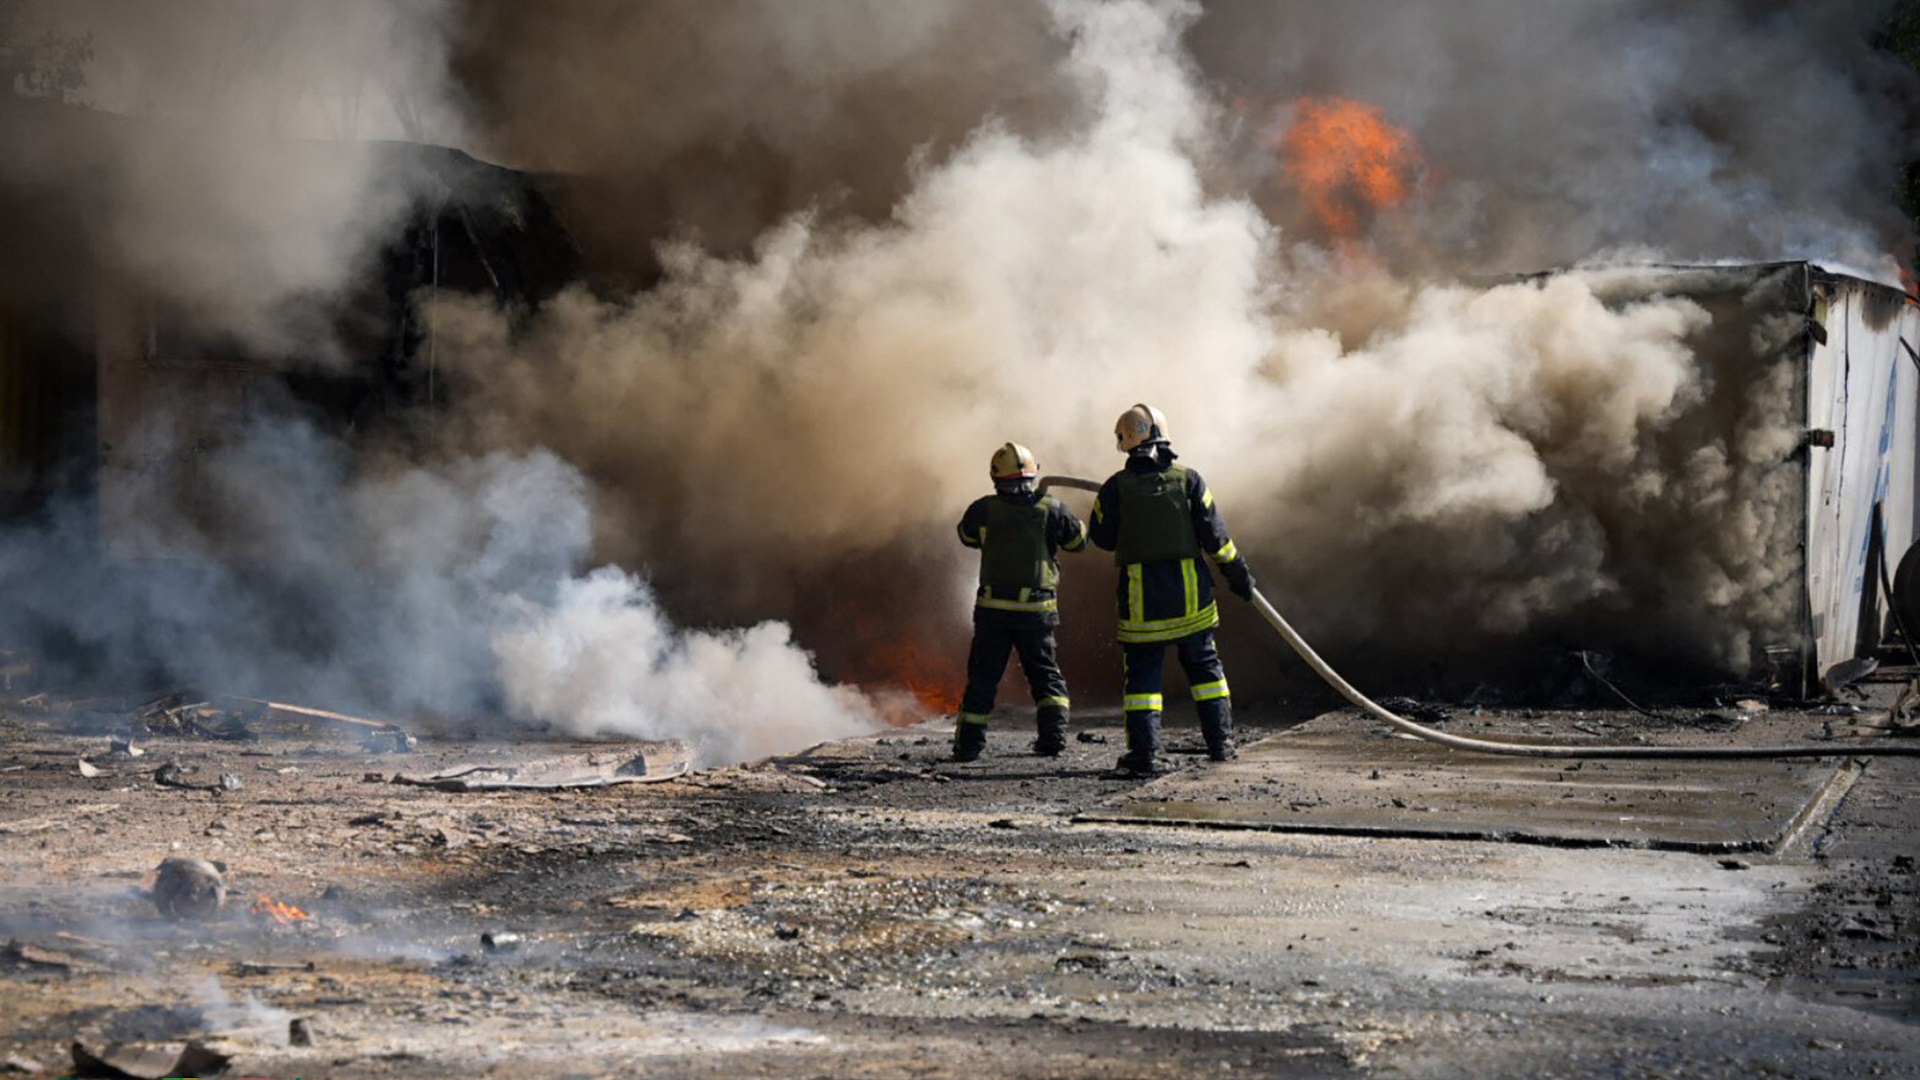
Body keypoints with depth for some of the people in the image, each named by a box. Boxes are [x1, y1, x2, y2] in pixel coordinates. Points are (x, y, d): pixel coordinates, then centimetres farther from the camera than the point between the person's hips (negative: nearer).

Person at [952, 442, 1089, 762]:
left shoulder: (984, 509, -4)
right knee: (1046, 674, 15)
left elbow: (967, 535, 16)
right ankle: (1053, 733, 2)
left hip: (992, 609, 0)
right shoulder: (1051, 509, -5)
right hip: (1036, 610, 0)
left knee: (982, 677, 8)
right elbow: (1079, 541, 9)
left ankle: (969, 744, 6)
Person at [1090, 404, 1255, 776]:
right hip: (1189, 591, 2)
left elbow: (1102, 538, 3)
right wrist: (1237, 573, 10)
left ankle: (1144, 753, -4)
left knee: (1142, 670, 4)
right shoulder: (1188, 480, -3)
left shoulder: (1116, 487, -5)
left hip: (1140, 595, -2)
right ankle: (1220, 741, 20)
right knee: (1203, 663, 16)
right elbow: (1214, 535, -2)